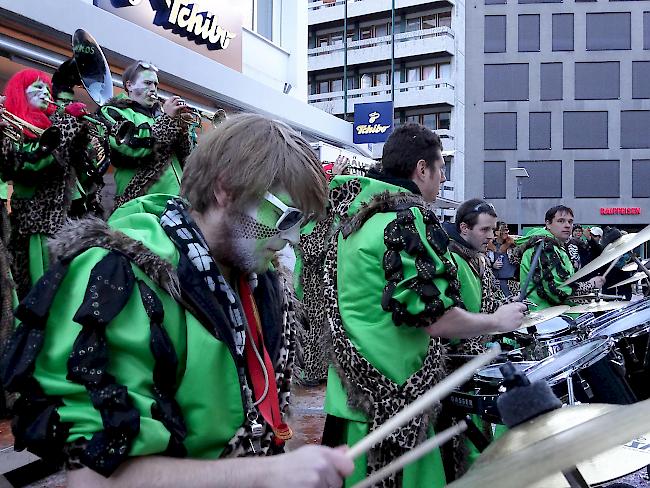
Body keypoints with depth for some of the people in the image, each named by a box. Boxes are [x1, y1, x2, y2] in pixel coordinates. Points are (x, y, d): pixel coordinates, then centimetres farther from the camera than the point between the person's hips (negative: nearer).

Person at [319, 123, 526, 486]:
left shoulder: (352, 211, 10)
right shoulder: (408, 217, -18)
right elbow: (437, 319, -21)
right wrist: (498, 321, -7)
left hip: (351, 391, 9)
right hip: (392, 396, -9)